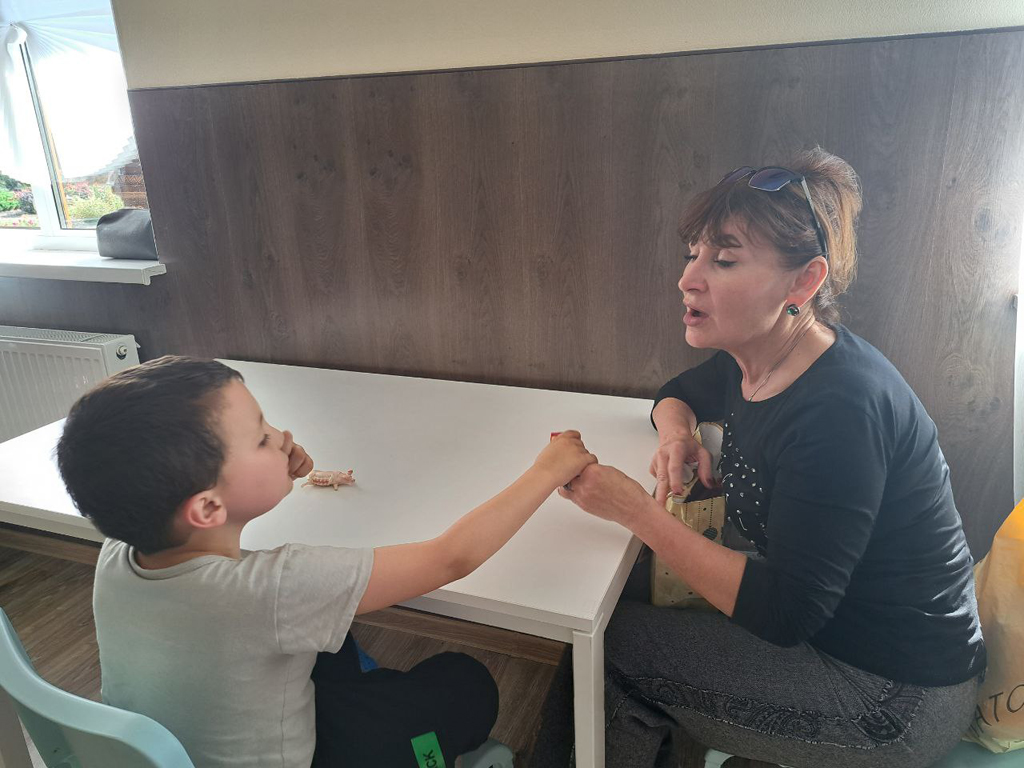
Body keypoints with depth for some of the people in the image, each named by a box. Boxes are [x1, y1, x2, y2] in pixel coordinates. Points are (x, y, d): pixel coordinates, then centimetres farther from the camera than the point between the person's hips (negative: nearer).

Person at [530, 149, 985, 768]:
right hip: (818, 618, 8)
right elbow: (678, 393, 17)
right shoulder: (748, 360, -4)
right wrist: (678, 433, -6)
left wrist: (638, 512, -27)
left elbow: (782, 614, -28)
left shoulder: (840, 410, -30)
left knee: (614, 645, -12)